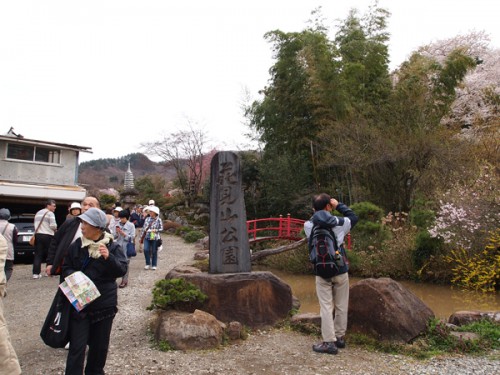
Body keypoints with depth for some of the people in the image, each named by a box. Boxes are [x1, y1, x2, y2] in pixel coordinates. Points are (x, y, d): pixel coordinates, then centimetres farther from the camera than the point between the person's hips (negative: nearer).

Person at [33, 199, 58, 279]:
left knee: (38, 255, 3)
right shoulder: (50, 213, -7)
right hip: (48, 236, -6)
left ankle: (36, 273, -1)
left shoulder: (38, 213, 19)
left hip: (37, 235, 6)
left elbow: (35, 224, 20)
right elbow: (53, 225, -13)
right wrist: (55, 228, 7)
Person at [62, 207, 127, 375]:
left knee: (100, 344, 16)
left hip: (104, 304, 0)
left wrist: (109, 258, -31)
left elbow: (122, 270, -13)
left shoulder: (112, 247, -7)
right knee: (77, 346, 1)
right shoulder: (76, 245, 0)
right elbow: (66, 267, 10)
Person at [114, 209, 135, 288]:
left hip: (126, 247, -3)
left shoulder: (131, 225, -4)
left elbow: (132, 237, -9)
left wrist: (123, 234, -17)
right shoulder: (118, 225, 5)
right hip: (118, 246, 3)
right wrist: (116, 233, -11)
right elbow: (115, 237, 9)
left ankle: (125, 280, 13)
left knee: (125, 263, 4)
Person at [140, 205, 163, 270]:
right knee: (146, 250, -9)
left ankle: (154, 265, 19)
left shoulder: (158, 220, -4)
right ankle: (148, 264, 8)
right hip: (147, 237, 3)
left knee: (154, 251, 4)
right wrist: (141, 236, 11)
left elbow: (161, 228, 0)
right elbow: (144, 228, 11)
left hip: (155, 238, -3)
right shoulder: (147, 219, 6)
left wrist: (156, 230, -18)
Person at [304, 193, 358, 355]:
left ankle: (329, 342, 3)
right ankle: (340, 337, 26)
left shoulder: (308, 225, -6)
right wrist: (339, 205, 13)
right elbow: (354, 217, 12)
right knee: (341, 307, 14)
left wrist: (316, 210, 13)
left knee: (326, 307, 3)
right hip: (340, 272, 0)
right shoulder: (339, 223, -8)